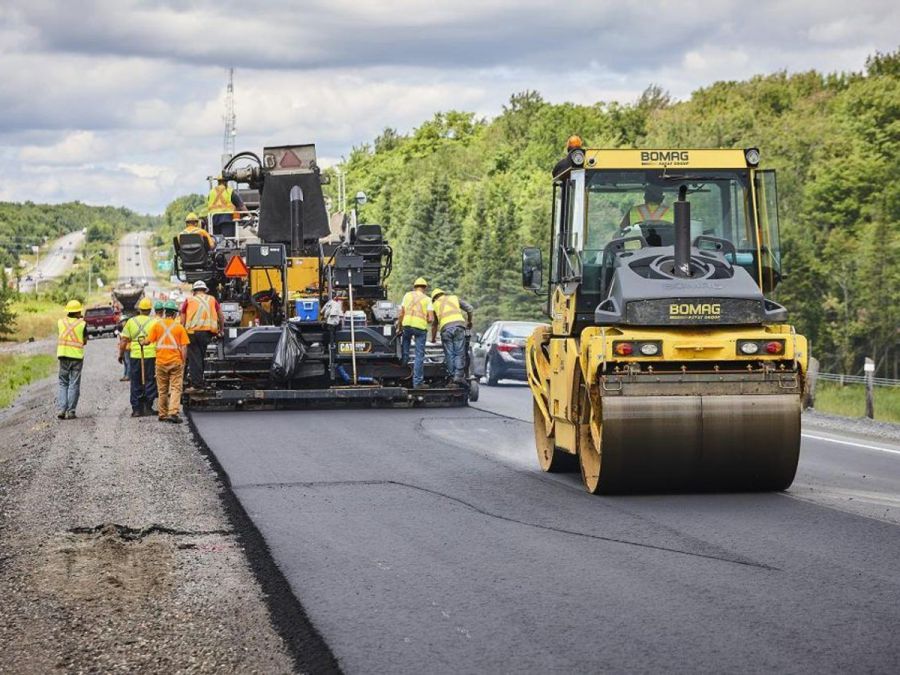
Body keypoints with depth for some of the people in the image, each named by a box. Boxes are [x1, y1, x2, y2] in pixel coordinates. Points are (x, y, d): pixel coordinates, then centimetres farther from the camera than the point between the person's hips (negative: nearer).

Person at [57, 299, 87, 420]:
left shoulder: (61, 322, 2)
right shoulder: (82, 324, -5)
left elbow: (59, 336, 12)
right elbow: (85, 341, 2)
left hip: (63, 355, 2)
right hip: (77, 356, -2)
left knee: (63, 383, 11)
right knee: (74, 384, 4)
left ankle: (62, 409, -3)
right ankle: (70, 411, 1)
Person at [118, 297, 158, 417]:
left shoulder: (131, 322, 3)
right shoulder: (154, 322, -3)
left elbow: (123, 341, 4)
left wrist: (121, 354, 14)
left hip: (135, 355, 2)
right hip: (150, 355, -2)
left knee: (136, 383, 9)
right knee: (150, 381, 7)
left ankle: (136, 409, 8)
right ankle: (148, 406, 4)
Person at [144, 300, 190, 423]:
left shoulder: (157, 325, -1)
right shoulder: (179, 327, -1)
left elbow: (148, 341, -3)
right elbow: (184, 347, -4)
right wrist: (183, 361, 4)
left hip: (161, 361, 2)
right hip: (176, 362, -2)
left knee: (162, 390, 12)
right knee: (176, 388, -1)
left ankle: (162, 414, 16)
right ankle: (173, 413, -14)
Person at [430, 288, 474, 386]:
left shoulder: (435, 304, 26)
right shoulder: (454, 298, 26)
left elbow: (434, 324, 29)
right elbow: (470, 308, 16)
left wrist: (433, 339, 39)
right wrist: (469, 321, 32)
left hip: (445, 328, 0)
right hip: (458, 325, 0)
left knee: (449, 354, 4)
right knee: (460, 353, -2)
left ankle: (452, 376, 0)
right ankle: (459, 375, -13)